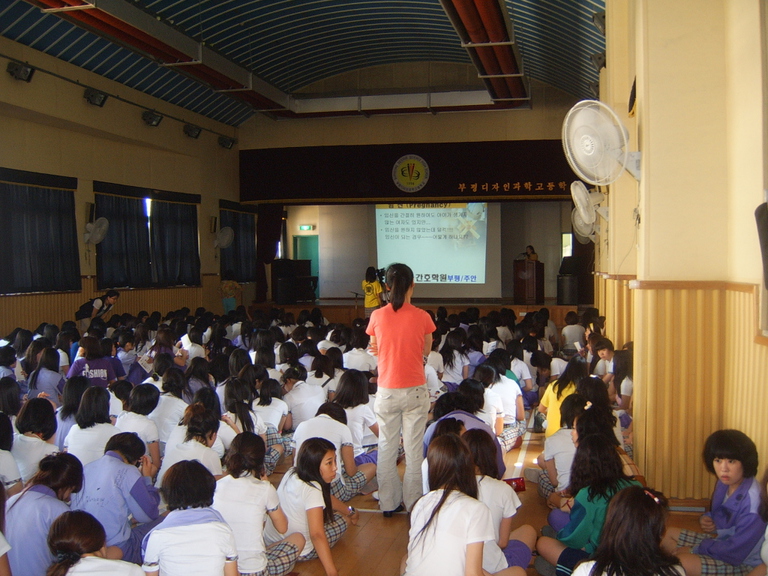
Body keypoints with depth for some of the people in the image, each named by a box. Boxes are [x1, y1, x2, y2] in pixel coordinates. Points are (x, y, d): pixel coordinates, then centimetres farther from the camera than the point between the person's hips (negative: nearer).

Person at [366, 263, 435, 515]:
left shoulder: (377, 316, -5)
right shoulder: (422, 317, -7)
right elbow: (426, 352, 6)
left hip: (386, 391, 1)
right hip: (415, 391, -1)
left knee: (387, 448, 12)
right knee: (414, 449, 8)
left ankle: (388, 503, 21)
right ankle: (413, 502, 16)